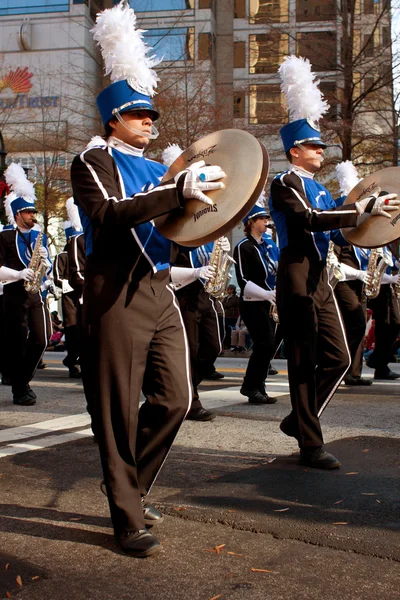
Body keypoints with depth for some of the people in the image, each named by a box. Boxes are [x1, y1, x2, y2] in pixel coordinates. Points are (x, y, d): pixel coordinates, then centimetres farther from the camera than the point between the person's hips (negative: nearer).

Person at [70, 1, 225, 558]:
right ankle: (128, 521, 11)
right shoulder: (93, 163, -2)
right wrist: (176, 191, -29)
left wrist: (201, 202, -1)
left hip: (159, 293, 7)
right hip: (117, 299, -7)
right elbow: (109, 217, -21)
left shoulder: (155, 169, 20)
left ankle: (133, 485, 29)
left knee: (175, 399, 6)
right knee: (120, 412, 0)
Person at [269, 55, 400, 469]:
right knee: (304, 362, -2)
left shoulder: (317, 187, 19)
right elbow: (311, 219, -26)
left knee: (338, 358, 7)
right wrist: (361, 209, -28)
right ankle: (310, 444, 6)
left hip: (320, 280, 9)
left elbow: (330, 230, 20)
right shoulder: (285, 183, -9)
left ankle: (298, 419, 22)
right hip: (296, 282, -8)